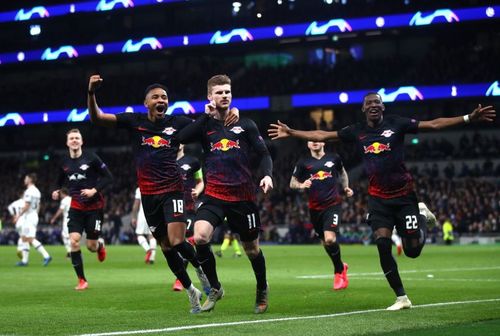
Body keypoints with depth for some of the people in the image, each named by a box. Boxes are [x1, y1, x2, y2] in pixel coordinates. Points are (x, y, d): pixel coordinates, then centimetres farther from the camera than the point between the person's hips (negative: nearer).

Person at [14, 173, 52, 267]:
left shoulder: (29, 191, -15)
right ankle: (24, 260, 14)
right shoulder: (37, 191, 14)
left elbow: (26, 206, -20)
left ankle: (46, 256, -21)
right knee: (24, 238, 13)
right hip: (34, 216, 10)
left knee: (31, 239, -13)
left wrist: (18, 216, -13)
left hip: (29, 216, -10)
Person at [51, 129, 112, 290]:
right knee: (74, 241, -15)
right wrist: (57, 191, 0)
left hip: (94, 206, -3)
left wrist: (94, 190, -18)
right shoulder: (64, 163, 3)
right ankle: (81, 280, -3)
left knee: (91, 246, -1)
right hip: (76, 207, 3)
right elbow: (61, 181, 21)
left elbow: (108, 177, -7)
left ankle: (100, 244, 40)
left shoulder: (91, 158, -9)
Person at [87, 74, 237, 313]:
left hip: (172, 190, -2)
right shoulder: (134, 122, 2)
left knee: (177, 242, -16)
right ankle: (190, 290, 27)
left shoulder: (177, 123, 1)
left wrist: (228, 114, -13)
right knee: (166, 246, 8)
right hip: (148, 194, 2)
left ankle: (201, 269, 16)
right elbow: (96, 118, -1)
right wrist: (91, 94, -18)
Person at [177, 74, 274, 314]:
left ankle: (262, 291, 36)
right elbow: (182, 138, -13)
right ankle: (214, 288, -2)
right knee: (199, 237, -23)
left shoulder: (245, 124, 6)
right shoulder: (205, 124, 6)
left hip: (243, 195, 0)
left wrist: (267, 175, -13)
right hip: (213, 195, 0)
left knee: (252, 249, 9)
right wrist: (207, 115, -12)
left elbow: (263, 154, 6)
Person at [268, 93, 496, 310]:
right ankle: (401, 297, 1)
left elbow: (433, 124, -6)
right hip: (378, 198, 2)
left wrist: (469, 118, -13)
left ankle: (421, 214, 30)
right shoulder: (356, 131, 5)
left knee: (412, 250, -3)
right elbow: (322, 136, 9)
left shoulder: (396, 124, -4)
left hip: (403, 194, -2)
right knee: (383, 245, -12)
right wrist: (290, 132, 5)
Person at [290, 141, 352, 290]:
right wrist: (301, 185, -12)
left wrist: (346, 187, 11)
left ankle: (339, 271, 1)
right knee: (324, 241, 10)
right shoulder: (303, 163, 5)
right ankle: (341, 266, 35)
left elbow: (342, 172, 25)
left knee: (330, 238, -20)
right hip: (315, 208, 3)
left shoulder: (334, 159, 6)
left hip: (333, 205, -3)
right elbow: (292, 183, 9)